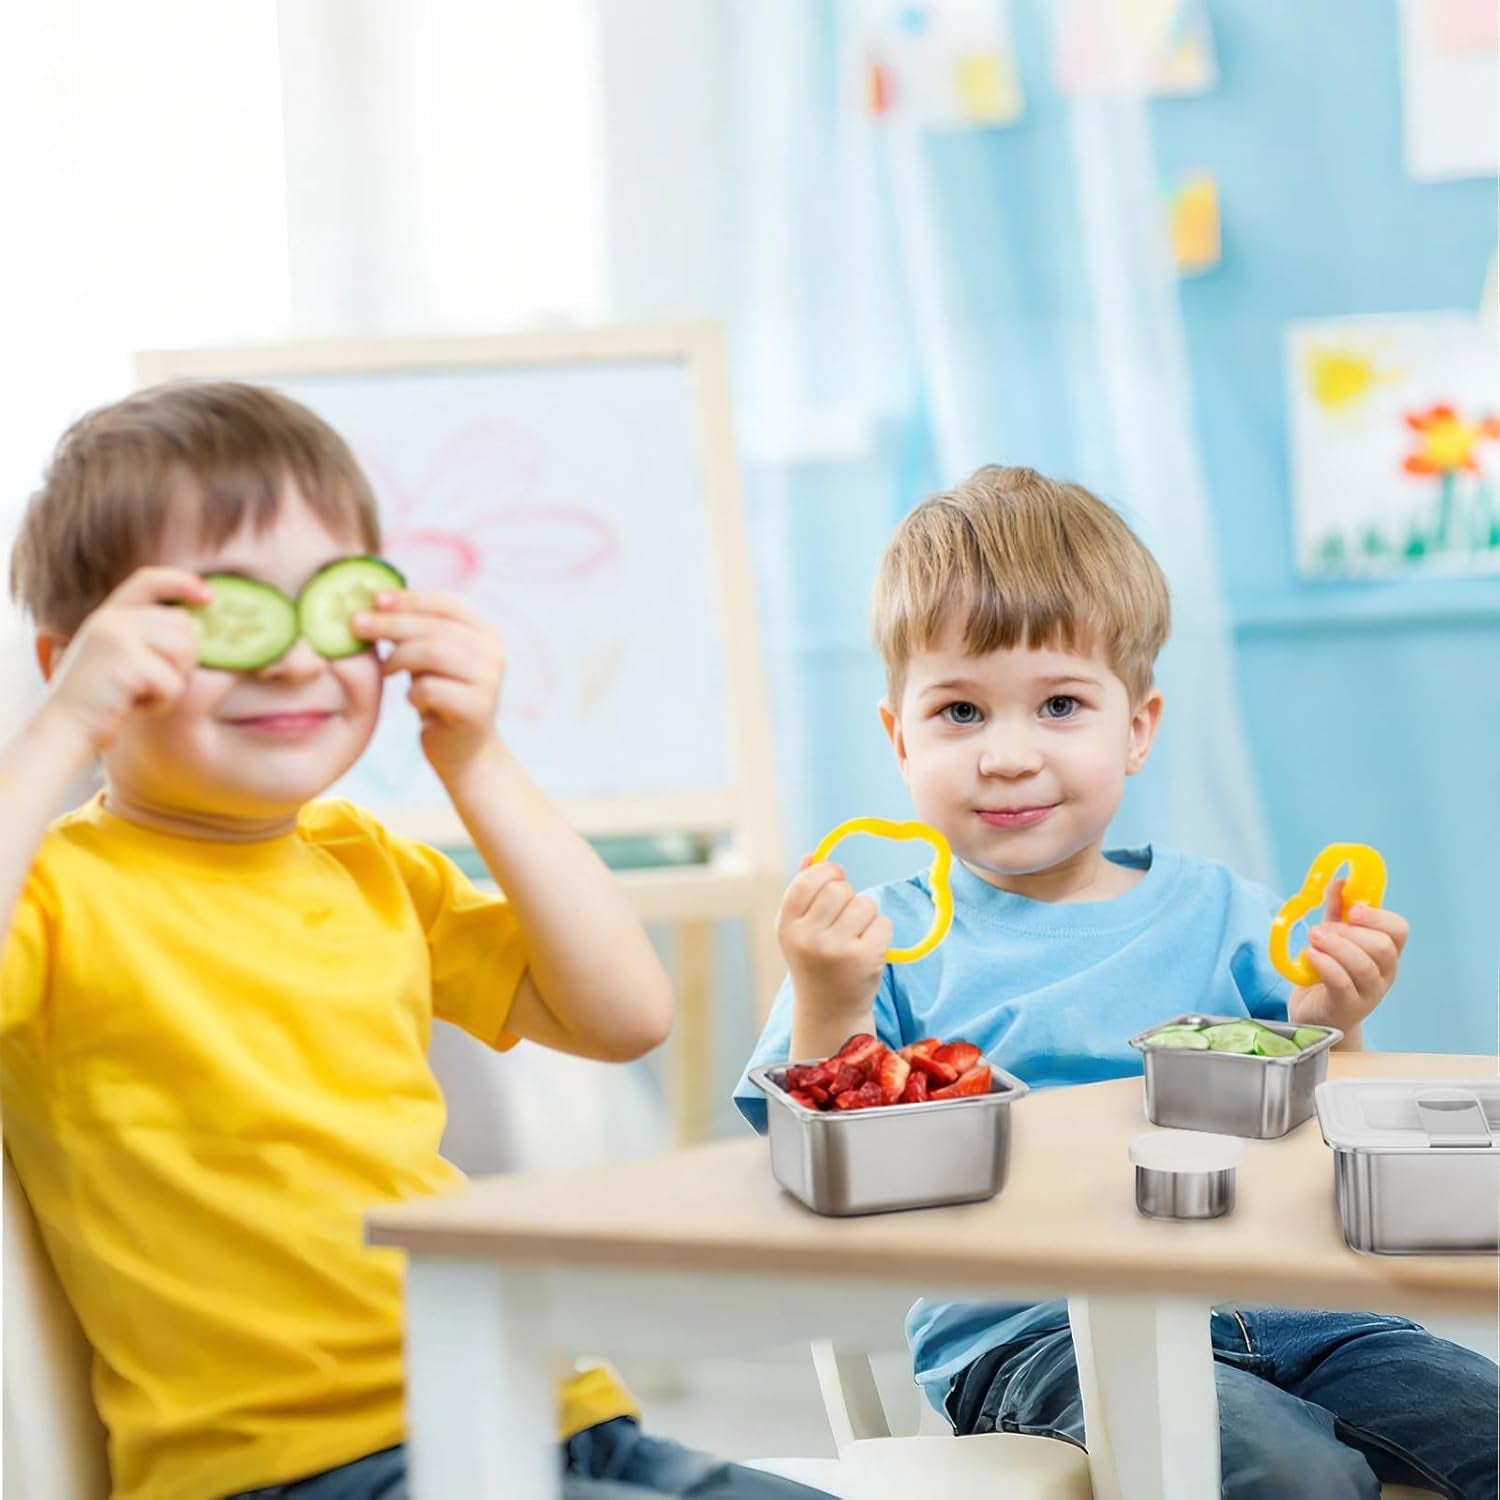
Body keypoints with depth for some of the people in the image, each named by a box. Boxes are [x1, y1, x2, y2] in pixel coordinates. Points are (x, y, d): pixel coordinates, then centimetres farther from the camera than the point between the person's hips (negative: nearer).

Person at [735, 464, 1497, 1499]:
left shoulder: (1221, 915, 12)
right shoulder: (888, 943, 2)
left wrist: (1329, 1024, -4)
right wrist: (827, 1009, -17)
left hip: (1258, 1297, 4)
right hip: (1024, 1329, -4)